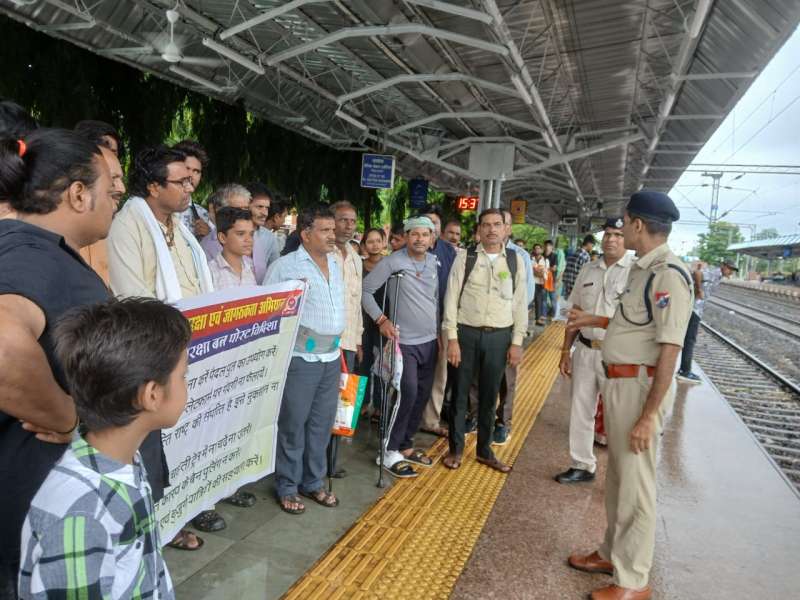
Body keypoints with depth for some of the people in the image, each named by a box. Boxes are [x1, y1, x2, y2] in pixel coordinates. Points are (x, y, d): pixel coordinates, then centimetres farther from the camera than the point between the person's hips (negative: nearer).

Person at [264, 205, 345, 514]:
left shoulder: (336, 263, 12)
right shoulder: (284, 265, -8)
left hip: (331, 356, 6)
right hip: (300, 357, -6)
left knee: (321, 423, 14)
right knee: (293, 424, 5)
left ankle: (313, 482, 29)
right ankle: (287, 487, 21)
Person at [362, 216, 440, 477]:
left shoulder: (434, 263, 7)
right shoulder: (392, 262, -12)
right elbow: (365, 290, -9)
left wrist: (439, 332, 16)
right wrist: (381, 319, -15)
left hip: (430, 341, 7)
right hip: (405, 341, -6)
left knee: (422, 395, 11)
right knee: (407, 394, -13)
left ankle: (405, 444, 27)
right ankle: (389, 451, 3)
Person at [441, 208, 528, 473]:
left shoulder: (514, 260, 3)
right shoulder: (465, 258, -3)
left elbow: (520, 303, 5)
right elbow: (452, 298, -5)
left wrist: (517, 342, 1)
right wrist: (452, 339, -10)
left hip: (499, 336, 2)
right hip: (467, 333, -2)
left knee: (489, 396, 13)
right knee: (460, 393, 10)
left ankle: (484, 450, 31)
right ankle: (456, 448, 28)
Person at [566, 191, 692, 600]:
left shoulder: (668, 273, -20)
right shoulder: (643, 268, 10)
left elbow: (669, 349, -23)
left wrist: (648, 415, -23)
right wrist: (593, 321, 31)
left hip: (642, 386, -10)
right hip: (621, 383, 10)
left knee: (635, 485, 4)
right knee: (617, 476, 22)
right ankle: (612, 553, 41)